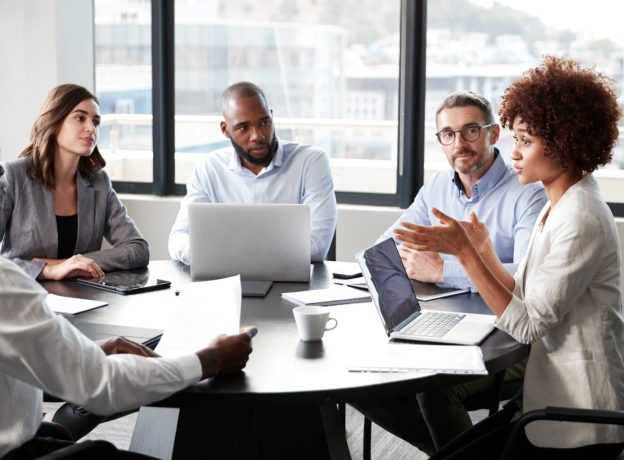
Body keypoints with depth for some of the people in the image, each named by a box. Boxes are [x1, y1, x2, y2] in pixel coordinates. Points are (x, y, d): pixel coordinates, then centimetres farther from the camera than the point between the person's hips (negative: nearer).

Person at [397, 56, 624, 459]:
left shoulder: (582, 220, -20)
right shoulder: (558, 207, 10)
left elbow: (528, 324, -20)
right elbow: (525, 301, 9)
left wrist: (465, 252, -20)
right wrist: (483, 250, 1)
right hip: (553, 399, 9)